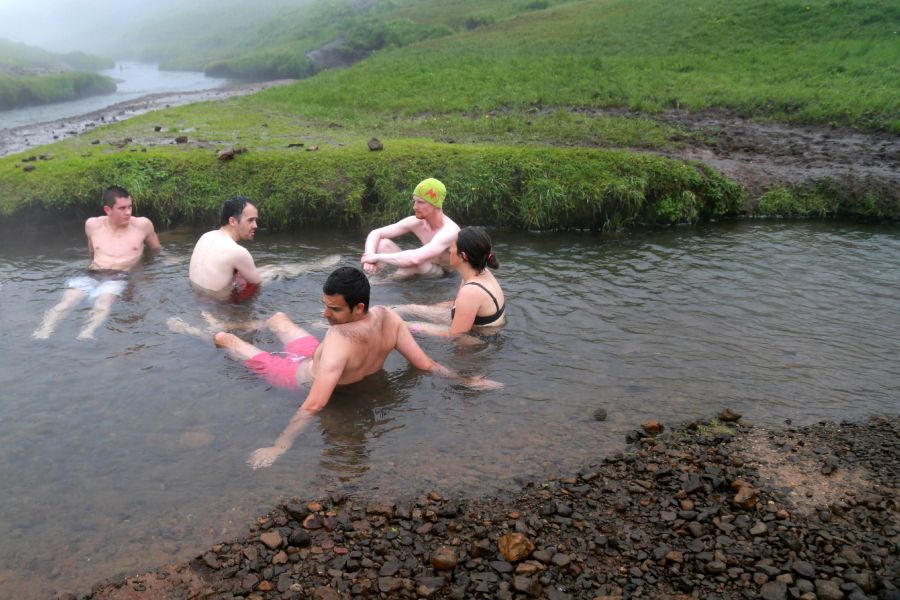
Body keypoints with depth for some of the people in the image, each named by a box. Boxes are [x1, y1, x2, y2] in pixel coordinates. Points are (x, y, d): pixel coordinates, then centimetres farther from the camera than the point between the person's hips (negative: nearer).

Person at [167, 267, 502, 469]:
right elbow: (426, 365, -21)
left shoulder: (340, 339, -46)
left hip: (299, 376, -6)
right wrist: (466, 381, -12)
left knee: (227, 339, 16)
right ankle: (251, 327, 64)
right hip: (321, 361, 7)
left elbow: (313, 406, -49)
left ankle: (199, 334, 50)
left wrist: (279, 447, -51)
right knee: (278, 317, 30)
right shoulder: (389, 318, -28)